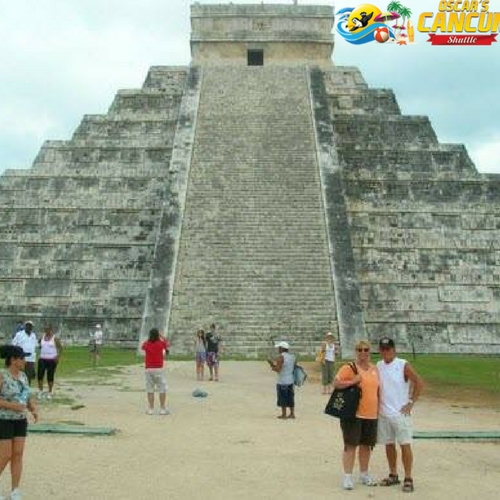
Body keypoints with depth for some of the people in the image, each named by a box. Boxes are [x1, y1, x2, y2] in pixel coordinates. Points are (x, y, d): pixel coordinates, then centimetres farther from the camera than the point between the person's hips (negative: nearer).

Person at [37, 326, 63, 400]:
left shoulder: (55, 338, -4)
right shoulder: (42, 337, 7)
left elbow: (60, 348, -1)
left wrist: (58, 356, -11)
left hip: (52, 360, -3)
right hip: (42, 359, 3)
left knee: (50, 376, 1)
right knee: (40, 375, -5)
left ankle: (50, 393, 14)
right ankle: (40, 391, 14)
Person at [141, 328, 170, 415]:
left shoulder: (146, 344, 0)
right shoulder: (161, 343, -5)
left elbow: (142, 347, 25)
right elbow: (168, 344, 17)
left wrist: (149, 339, 26)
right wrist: (161, 336, 26)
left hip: (148, 369, 3)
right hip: (159, 369, -3)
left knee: (150, 390, 8)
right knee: (162, 389, 4)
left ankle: (151, 409, 9)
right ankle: (162, 409, 2)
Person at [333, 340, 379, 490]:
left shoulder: (374, 369, 12)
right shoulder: (349, 368, -7)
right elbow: (336, 383, -15)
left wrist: (378, 409, 18)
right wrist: (352, 381, -25)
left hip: (371, 414, 6)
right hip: (353, 413, -6)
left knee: (366, 445, 14)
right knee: (351, 444, -3)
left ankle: (364, 475, 28)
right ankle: (347, 477, 3)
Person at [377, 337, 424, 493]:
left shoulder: (403, 365, -8)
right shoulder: (378, 366, 6)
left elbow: (419, 383, -9)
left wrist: (411, 403, -11)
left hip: (400, 413, -5)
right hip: (383, 413, 5)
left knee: (405, 445, -4)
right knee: (389, 445, 12)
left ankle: (408, 479, 3)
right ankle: (393, 475, 24)